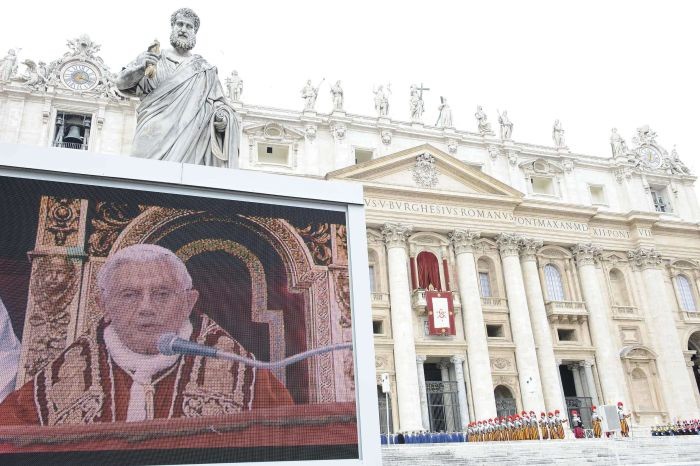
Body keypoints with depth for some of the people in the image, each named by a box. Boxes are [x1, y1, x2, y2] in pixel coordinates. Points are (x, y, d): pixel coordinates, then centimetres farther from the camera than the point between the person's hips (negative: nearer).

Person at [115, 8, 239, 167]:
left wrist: (223, 117, -7)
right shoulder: (150, 58, 19)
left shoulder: (205, 69, 21)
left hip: (191, 139, 0)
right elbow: (121, 82, 10)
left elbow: (219, 102, 17)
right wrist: (141, 68, -12)